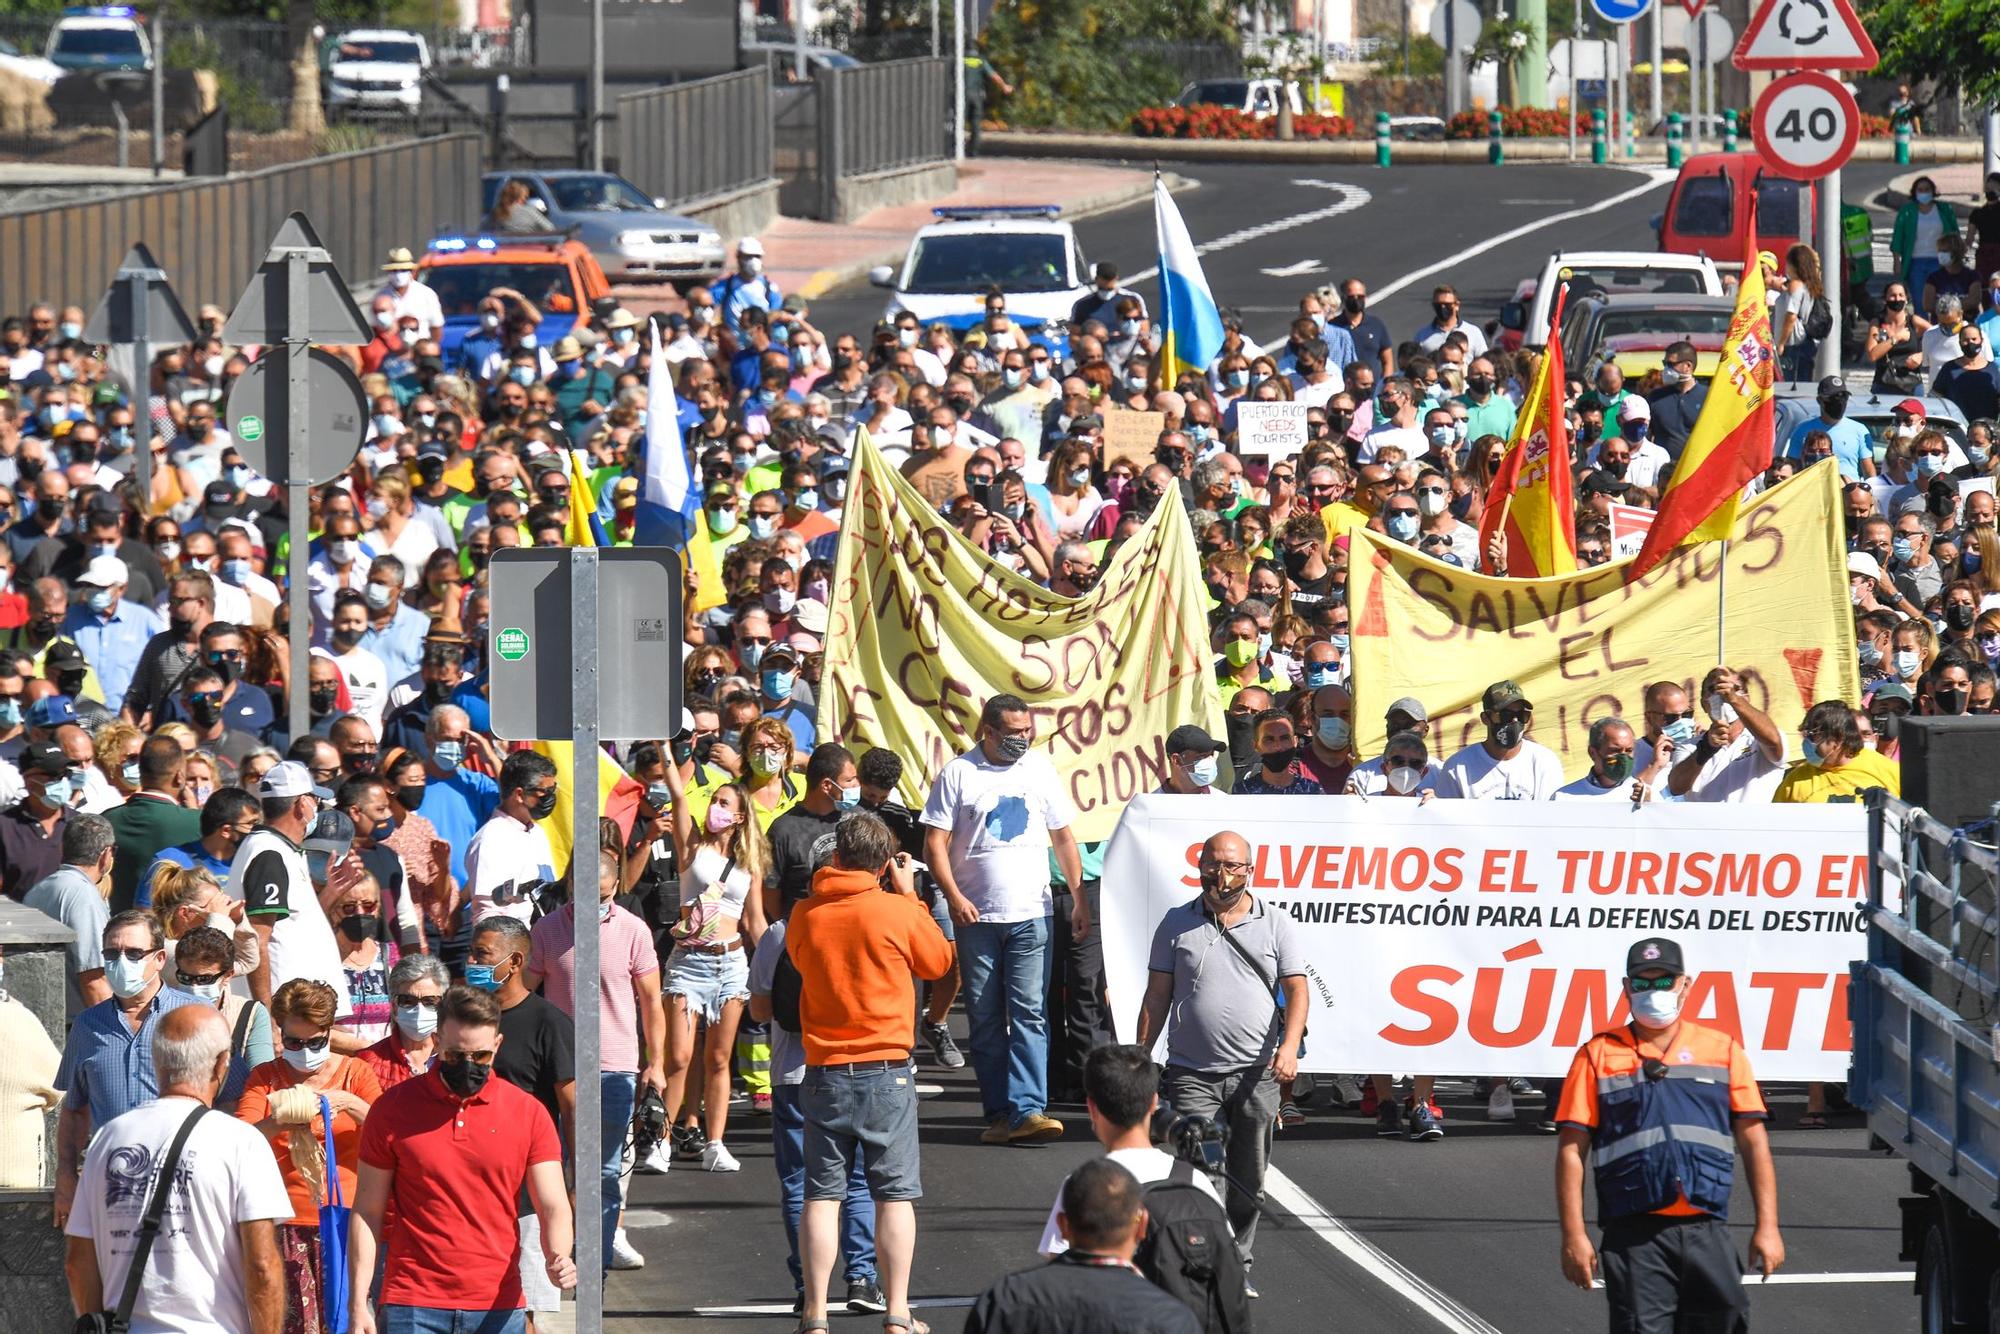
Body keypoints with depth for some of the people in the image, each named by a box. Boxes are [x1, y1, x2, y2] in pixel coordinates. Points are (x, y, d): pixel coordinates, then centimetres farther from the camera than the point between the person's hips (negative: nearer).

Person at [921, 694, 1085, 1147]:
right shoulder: (958, 774, 0)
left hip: (1031, 914, 1)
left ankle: (1028, 1110, -16)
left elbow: (1063, 837, 16)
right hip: (976, 918, -1)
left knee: (1029, 1014, -10)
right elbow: (935, 842, -3)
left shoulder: (1039, 769, 9)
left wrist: (1079, 898, 10)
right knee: (985, 1020, 4)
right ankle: (998, 1114, 9)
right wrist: (954, 896, -16)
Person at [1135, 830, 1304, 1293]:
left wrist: (1289, 1046, -16)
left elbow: (1296, 990, 1)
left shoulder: (1275, 924, 6)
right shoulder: (1177, 924, 7)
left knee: (1248, 1185, 8)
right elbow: (1157, 997, 10)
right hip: (1192, 1075, -1)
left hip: (1256, 1076, 1)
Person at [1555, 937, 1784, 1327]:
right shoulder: (1599, 1056, 8)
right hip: (1635, 1236, -2)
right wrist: (1574, 1236, -5)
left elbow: (1754, 1143, 12)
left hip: (1706, 1233, 2)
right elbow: (1570, 1152, 4)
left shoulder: (1722, 1050, 13)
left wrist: (1767, 1226, 4)